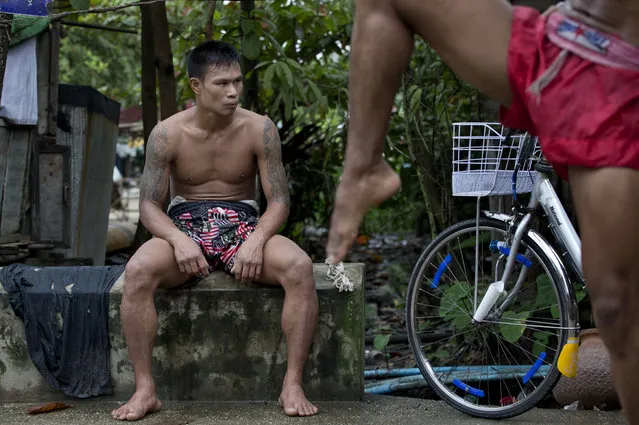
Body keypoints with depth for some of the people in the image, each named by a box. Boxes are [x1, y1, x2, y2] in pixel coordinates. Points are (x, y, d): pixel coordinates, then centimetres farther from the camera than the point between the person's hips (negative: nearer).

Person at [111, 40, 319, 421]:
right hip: (185, 224, 0)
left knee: (300, 267, -31)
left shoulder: (259, 129, -4)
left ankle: (293, 385, -24)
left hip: (243, 225, 0)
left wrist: (256, 240, -23)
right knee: (138, 272, -33)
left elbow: (279, 200, -2)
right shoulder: (167, 134, -4)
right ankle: (145, 389, -23)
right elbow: (150, 205, -3)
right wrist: (179, 239, -25)